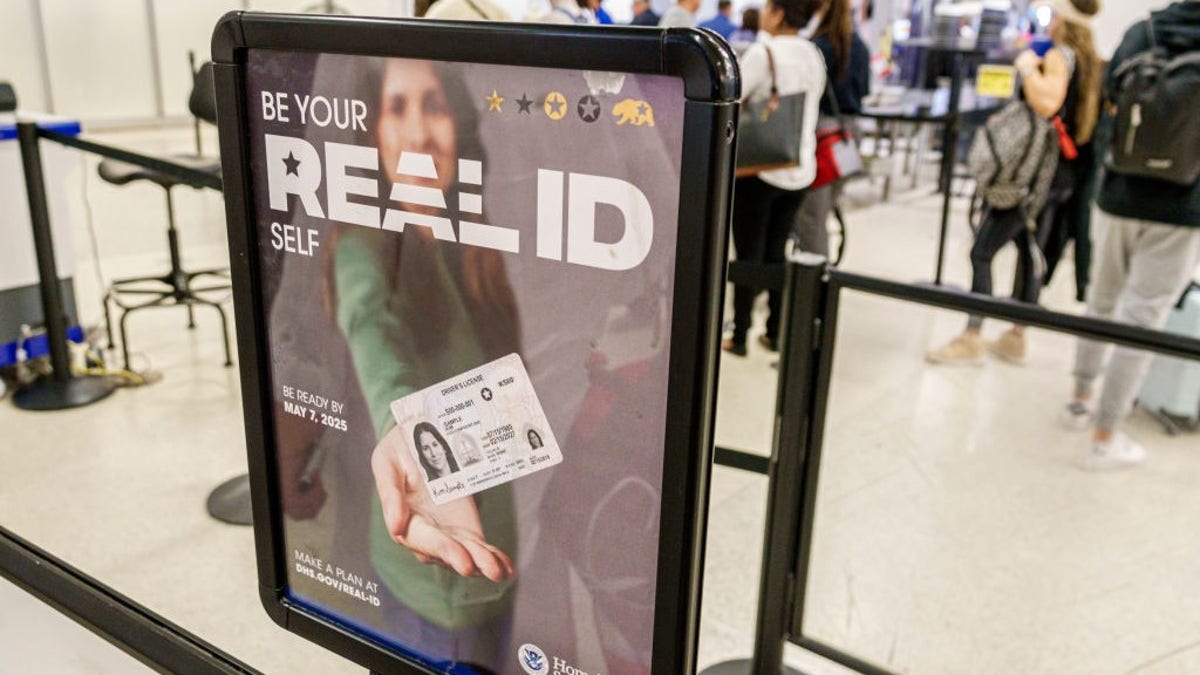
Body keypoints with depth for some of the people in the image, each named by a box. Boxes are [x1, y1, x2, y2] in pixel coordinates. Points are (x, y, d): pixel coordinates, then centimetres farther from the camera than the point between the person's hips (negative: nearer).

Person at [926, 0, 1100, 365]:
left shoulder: (1060, 56, -13)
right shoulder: (1091, 61, 14)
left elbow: (1046, 103, -32)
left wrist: (1027, 68, -17)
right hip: (1062, 174, 10)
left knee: (982, 253, -7)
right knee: (1030, 252, 15)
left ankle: (971, 339, -5)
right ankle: (1016, 338, 22)